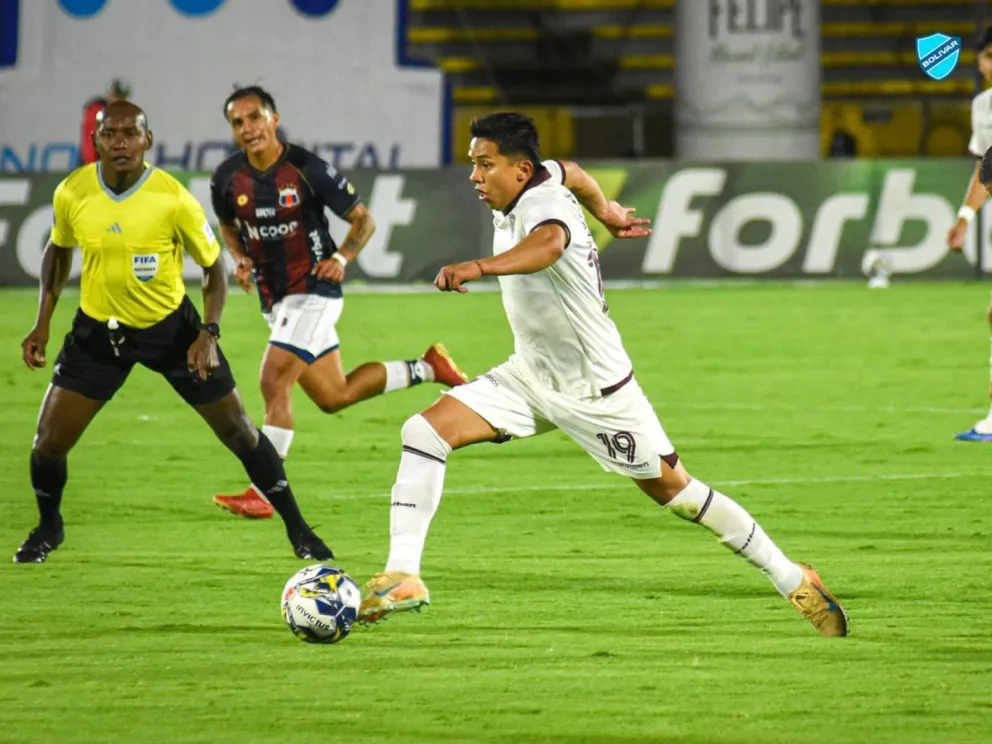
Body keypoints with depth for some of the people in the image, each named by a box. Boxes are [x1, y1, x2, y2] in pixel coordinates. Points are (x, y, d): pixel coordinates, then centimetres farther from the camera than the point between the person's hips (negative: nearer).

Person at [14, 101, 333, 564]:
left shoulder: (174, 199, -20)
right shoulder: (72, 193, -13)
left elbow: (214, 266, -7)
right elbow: (58, 251, 9)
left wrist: (209, 333, -19)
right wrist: (43, 322, 1)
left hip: (170, 326, -2)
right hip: (98, 330, 2)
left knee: (237, 430, 3)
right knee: (49, 441, -4)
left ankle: (297, 529, 21)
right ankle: (48, 528, 26)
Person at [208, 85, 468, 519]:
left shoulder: (307, 169, -15)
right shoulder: (227, 179, -2)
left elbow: (363, 220, -5)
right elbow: (228, 226, 19)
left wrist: (342, 258, -23)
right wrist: (241, 260, -1)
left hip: (313, 291, -7)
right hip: (274, 299, 7)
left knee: (274, 383, -18)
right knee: (333, 397, 13)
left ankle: (263, 492, -11)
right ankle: (426, 369, 32)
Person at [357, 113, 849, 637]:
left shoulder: (542, 205, -30)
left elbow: (549, 244, -55)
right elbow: (570, 173, 20)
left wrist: (477, 267, -73)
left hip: (595, 390, -8)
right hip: (530, 376, 8)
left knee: (673, 489, 5)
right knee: (424, 432, -11)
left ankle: (790, 578, 23)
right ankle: (402, 577, -13)